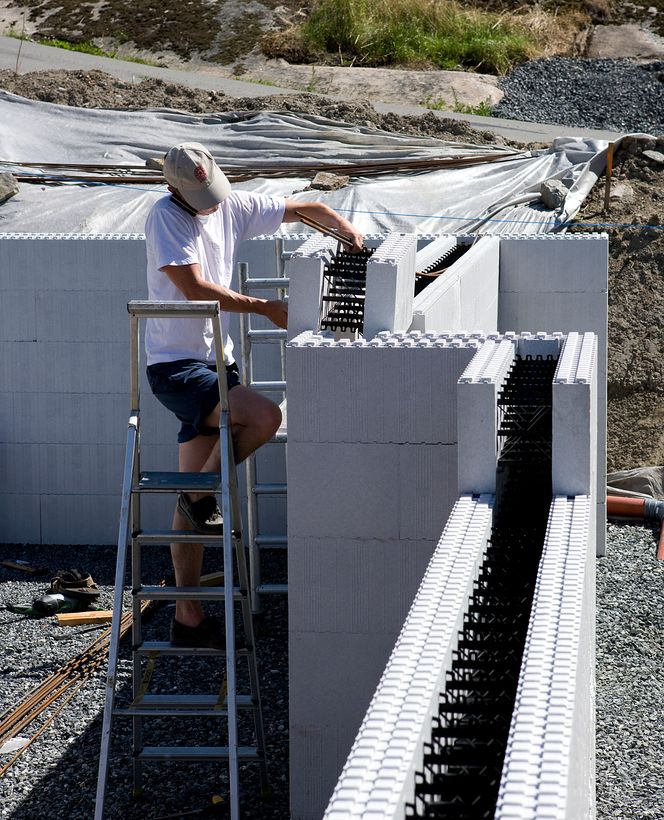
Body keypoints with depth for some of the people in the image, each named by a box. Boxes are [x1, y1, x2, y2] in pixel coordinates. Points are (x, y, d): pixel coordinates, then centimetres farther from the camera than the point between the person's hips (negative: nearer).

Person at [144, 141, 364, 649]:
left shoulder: (233, 207, 7)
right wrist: (266, 308, -16)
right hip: (176, 366, -7)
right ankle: (203, 492, -4)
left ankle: (189, 618, 12)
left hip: (215, 362, 7)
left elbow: (307, 209, 17)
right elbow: (195, 288, -19)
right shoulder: (165, 217, -12)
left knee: (192, 503, 8)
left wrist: (350, 231, -1)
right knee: (265, 417, -28)